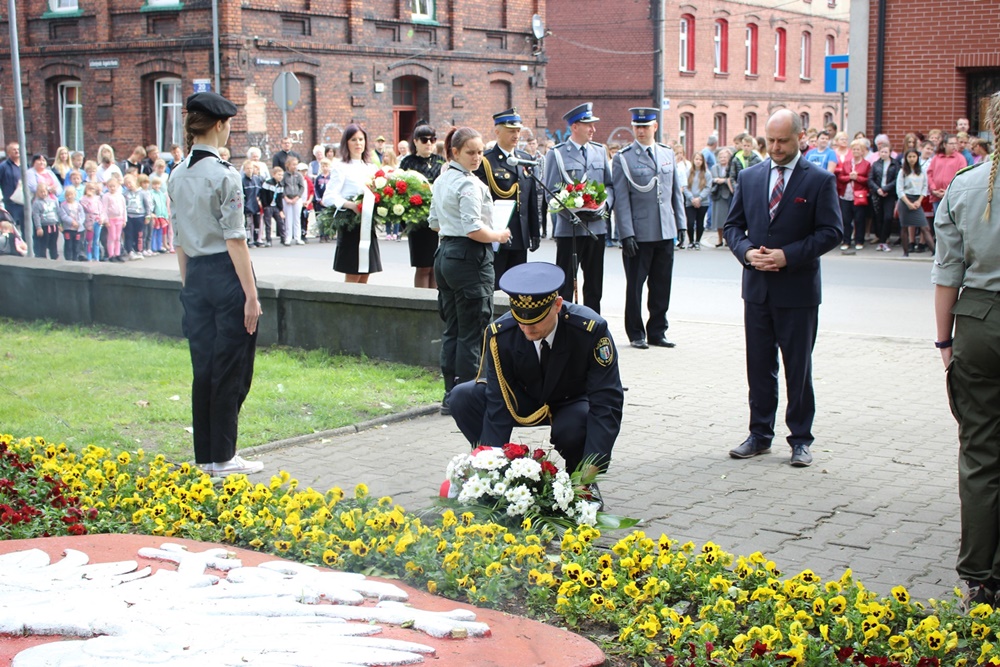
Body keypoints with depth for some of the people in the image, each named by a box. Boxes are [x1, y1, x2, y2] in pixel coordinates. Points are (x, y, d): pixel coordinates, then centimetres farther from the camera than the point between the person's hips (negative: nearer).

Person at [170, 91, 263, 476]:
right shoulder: (223, 174, -13)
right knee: (231, 369, 2)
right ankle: (223, 458, 9)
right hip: (226, 273, -7)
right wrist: (251, 295, -14)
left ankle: (205, 456, 19)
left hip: (195, 275, 7)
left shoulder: (177, 176, 8)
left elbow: (179, 239, 12)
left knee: (203, 367, 12)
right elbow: (235, 239, -16)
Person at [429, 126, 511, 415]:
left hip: (445, 255, 9)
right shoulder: (469, 184, -15)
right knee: (472, 332, -2)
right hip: (470, 258, -9)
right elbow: (473, 229, -21)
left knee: (452, 328, 12)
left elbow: (434, 223, 21)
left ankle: (451, 394, 16)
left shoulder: (441, 181, 13)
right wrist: (498, 235, -6)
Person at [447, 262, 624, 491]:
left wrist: (589, 471, -40)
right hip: (528, 400, 3)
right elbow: (498, 405, -23)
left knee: (572, 427, -38)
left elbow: (607, 403, -32)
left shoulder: (591, 330, -31)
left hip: (573, 404, -3)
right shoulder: (500, 334, -25)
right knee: (461, 398, -20)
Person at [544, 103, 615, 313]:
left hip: (597, 227, 5)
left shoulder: (600, 151, 12)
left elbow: (610, 185, 15)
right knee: (565, 284, -1)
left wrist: (605, 203, -7)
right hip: (569, 228, -5)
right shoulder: (556, 154, -2)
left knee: (594, 284, 11)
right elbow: (551, 192, -5)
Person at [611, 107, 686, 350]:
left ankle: (657, 332, 19)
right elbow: (621, 199, -6)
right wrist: (626, 233, -12)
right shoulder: (623, 157, -3)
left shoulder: (668, 154, 11)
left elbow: (676, 192, 15)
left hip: (665, 232, 4)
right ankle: (636, 334, 16)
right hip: (639, 233, -4)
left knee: (662, 285, 8)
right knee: (635, 285, 4)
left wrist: (680, 223, 9)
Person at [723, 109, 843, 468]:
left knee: (798, 368, 4)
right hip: (757, 287, 4)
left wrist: (788, 256, -17)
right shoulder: (749, 177, 8)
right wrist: (747, 251, -9)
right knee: (759, 366, 10)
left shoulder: (820, 180, -4)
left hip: (798, 289, -4)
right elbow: (732, 225, 11)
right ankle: (760, 434, 20)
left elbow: (831, 232, -8)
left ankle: (800, 439, 14)